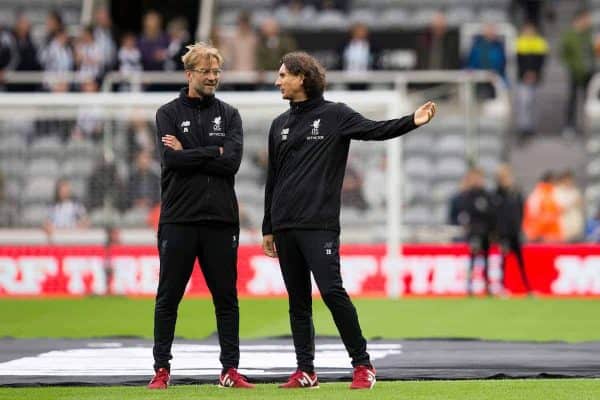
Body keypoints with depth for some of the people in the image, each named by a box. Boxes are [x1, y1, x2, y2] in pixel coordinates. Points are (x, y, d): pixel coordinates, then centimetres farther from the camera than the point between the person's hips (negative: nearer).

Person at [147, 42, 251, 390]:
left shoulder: (229, 115, 10)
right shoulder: (169, 114, 5)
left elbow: (232, 161, -7)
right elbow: (172, 159, -11)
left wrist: (189, 153, -9)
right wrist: (212, 154, -9)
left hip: (221, 218, 2)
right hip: (178, 218, -2)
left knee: (226, 298, 4)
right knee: (168, 298, 2)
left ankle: (230, 370, 8)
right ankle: (162, 369, 8)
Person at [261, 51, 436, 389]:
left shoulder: (335, 115, 2)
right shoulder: (280, 125, 18)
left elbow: (375, 130, -12)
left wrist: (413, 121, -29)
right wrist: (268, 228, 20)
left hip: (319, 224, -6)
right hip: (285, 227, 6)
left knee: (332, 291, -15)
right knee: (298, 301, 6)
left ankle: (363, 364, -6)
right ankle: (305, 371, 10)